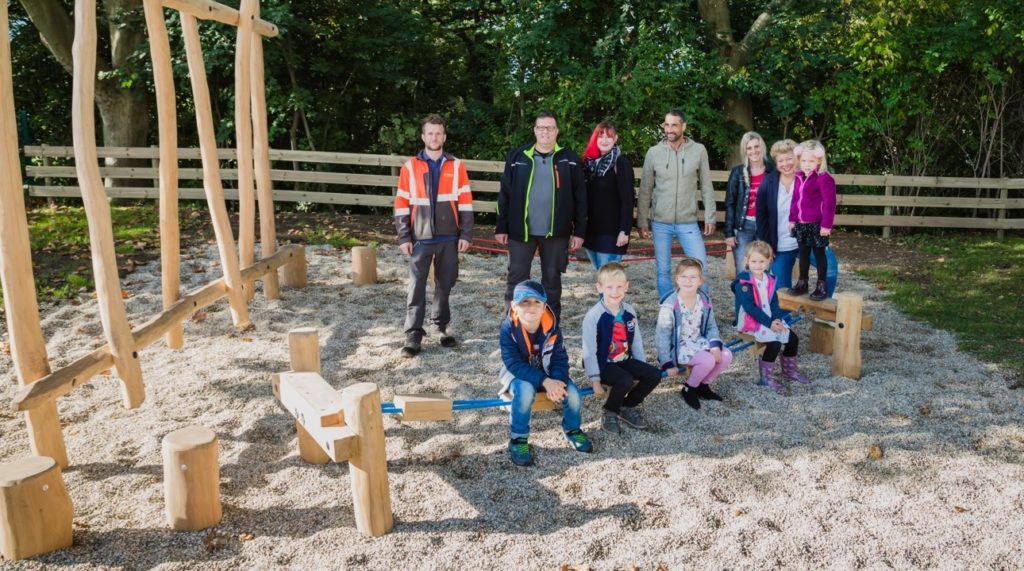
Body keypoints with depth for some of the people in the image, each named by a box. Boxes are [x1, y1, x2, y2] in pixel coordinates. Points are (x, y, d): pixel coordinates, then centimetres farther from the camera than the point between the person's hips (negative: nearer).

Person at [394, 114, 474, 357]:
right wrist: (403, 237, -4)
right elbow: (401, 204, 1)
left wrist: (465, 234, -2)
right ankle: (414, 335, 3)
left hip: (448, 238, 1)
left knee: (445, 284, 10)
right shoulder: (410, 167, 1)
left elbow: (465, 203, 3)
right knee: (416, 287, -1)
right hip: (421, 238, -1)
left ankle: (442, 326, 26)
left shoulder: (456, 166, 4)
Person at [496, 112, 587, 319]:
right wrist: (501, 227, 1)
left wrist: (579, 231, -3)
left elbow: (580, 198, 1)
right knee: (517, 277, 4)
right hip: (521, 230, 0)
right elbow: (504, 194, 4)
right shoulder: (517, 157, 2)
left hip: (556, 232, 0)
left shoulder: (570, 159, 1)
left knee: (552, 279, 10)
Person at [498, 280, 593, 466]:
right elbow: (514, 364, -30)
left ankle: (572, 429, 14)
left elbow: (560, 358, -13)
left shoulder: (551, 326, -15)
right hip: (518, 374, -3)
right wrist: (545, 382, -38)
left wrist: (557, 381, -33)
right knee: (526, 390, -37)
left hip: (547, 373, 3)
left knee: (572, 393, -20)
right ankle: (518, 439, -16)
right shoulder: (509, 328, -25)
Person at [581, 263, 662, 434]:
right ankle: (610, 413, -1)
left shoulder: (629, 312, 0)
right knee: (625, 380, -31)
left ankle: (627, 407, 13)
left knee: (654, 375, -8)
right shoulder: (594, 316, -19)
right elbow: (589, 350, -17)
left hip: (624, 360, 7)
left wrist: (642, 370, 9)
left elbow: (637, 342, 8)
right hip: (603, 364, -6)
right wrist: (595, 380, -17)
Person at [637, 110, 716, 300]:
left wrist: (710, 218, -1)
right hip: (660, 223, 1)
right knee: (663, 270, 9)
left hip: (688, 223, 0)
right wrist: (643, 221, 1)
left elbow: (706, 187, 3)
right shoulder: (654, 152, -2)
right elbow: (645, 190, 3)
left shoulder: (699, 150, -2)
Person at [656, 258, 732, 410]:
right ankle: (689, 390, -1)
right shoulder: (670, 305, -18)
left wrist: (715, 345, -11)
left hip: (699, 342, 6)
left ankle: (703, 386, 9)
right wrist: (668, 364, -15)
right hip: (678, 348, -6)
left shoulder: (705, 301, -1)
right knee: (708, 360, -28)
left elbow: (711, 327, 9)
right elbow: (662, 335, -14)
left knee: (726, 355, -14)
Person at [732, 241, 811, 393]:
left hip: (769, 319, 8)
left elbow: (774, 303, 7)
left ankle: (789, 370, 25)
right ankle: (765, 377, -9)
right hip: (750, 322, -8)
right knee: (775, 342, -24)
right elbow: (750, 307, -22)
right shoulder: (743, 282, -17)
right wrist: (769, 322, -23)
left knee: (793, 338, 2)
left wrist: (777, 319, -12)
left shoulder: (769, 280, 7)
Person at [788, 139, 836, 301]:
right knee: (803, 253, 16)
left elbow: (829, 203, -17)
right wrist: (792, 219, 14)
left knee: (819, 254, 4)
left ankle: (821, 286, 14)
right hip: (801, 224, 7)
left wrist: (826, 225, -19)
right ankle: (802, 282, 28)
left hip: (817, 225, -7)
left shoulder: (824, 179, -15)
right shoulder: (799, 177, 8)